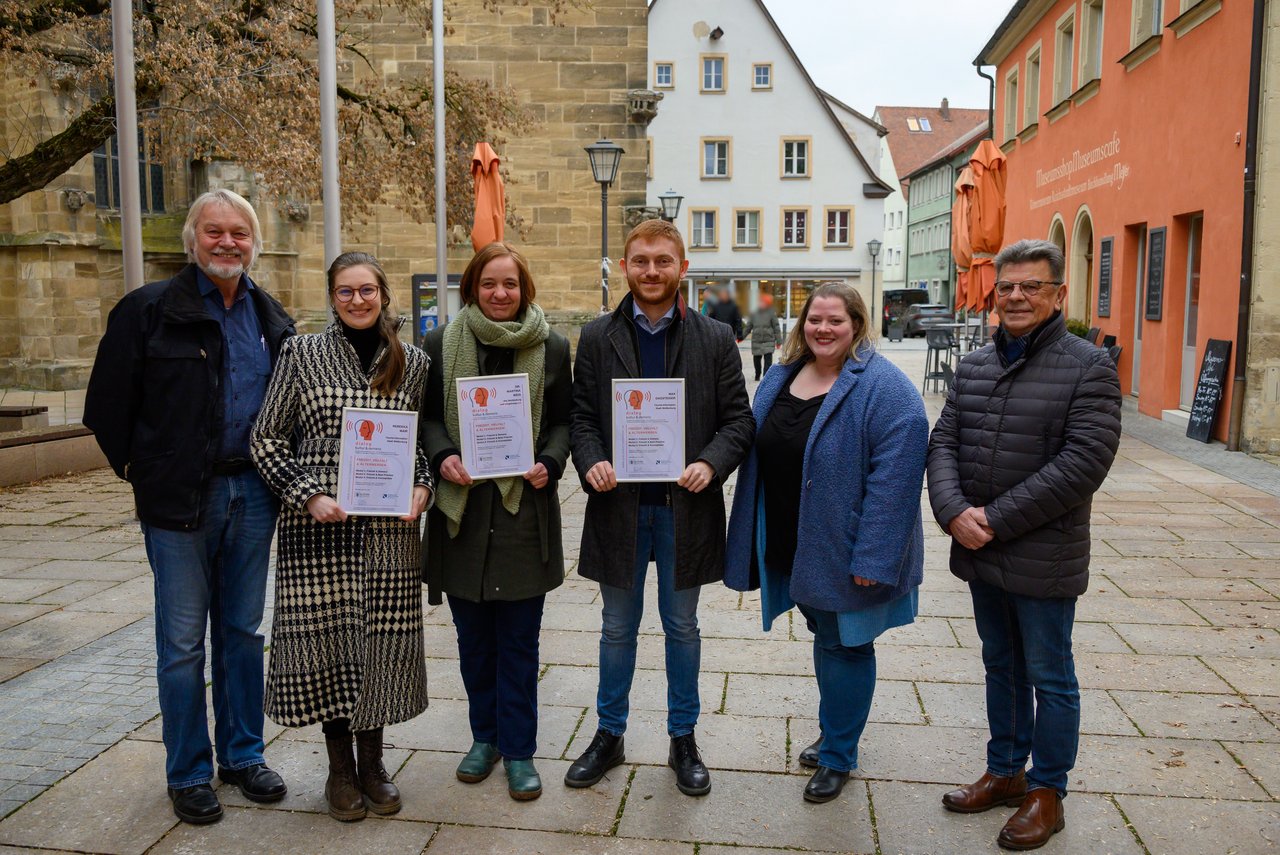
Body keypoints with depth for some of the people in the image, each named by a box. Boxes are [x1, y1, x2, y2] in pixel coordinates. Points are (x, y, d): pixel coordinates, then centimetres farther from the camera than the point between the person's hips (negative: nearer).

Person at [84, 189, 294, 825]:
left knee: (243, 633, 13)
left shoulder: (271, 318, 9)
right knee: (183, 642, 5)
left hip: (252, 492, 4)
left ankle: (242, 755, 28)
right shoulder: (149, 309, -6)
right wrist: (143, 471, 0)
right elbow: (108, 404, -3)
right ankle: (189, 773, 21)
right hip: (180, 501, -4)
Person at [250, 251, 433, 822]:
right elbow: (266, 440, 2)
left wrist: (422, 487, -2)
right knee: (327, 640, 4)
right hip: (318, 528, -1)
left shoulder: (413, 363, 7)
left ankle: (372, 762, 27)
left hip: (389, 530, 2)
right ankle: (340, 769, 24)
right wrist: (308, 495, -10)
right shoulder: (301, 354, 1)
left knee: (382, 641, 6)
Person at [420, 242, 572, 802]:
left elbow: (563, 420, 5)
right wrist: (442, 456, -13)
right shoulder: (441, 345, 4)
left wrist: (549, 463, -13)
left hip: (525, 509, -1)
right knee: (473, 636, 13)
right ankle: (485, 735, 31)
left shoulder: (552, 348, 3)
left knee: (519, 640, 6)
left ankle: (518, 749, 20)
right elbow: (427, 415, 7)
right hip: (462, 509, 1)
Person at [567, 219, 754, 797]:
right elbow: (580, 416, 3)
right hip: (618, 505, 1)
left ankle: (683, 739, 31)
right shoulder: (597, 337, 4)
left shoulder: (715, 339, 1)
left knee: (682, 628, 13)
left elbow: (738, 419, -1)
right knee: (617, 628, 14)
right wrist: (591, 462, -16)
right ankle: (609, 736, 32)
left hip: (685, 506, -1)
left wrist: (711, 464, -19)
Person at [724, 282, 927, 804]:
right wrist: (759, 541, 11)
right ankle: (834, 732, 41)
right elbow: (757, 452, 13)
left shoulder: (883, 388, -16)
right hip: (791, 545, 7)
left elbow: (894, 475, -22)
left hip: (843, 549, -6)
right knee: (823, 636, 21)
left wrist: (871, 557, -24)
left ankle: (838, 755, 26)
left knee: (844, 644, 8)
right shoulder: (781, 377, 6)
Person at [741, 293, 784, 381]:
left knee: (768, 360, -13)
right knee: (756, 360, 14)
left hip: (769, 341, -3)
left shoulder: (771, 314, -2)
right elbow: (748, 327, 12)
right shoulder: (754, 314, 6)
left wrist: (778, 341, -3)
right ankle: (757, 374, 36)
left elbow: (776, 328, -1)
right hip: (756, 341, 3)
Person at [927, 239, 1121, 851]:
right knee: (1000, 667, 20)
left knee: (1049, 678, 9)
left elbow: (1083, 462, -19)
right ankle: (1005, 771, 37)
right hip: (979, 552, 6)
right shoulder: (974, 366, 8)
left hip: (1044, 560, -5)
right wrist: (953, 512, -14)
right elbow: (944, 441, 4)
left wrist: (997, 519, -20)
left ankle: (1047, 793, 27)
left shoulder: (1088, 367, -10)